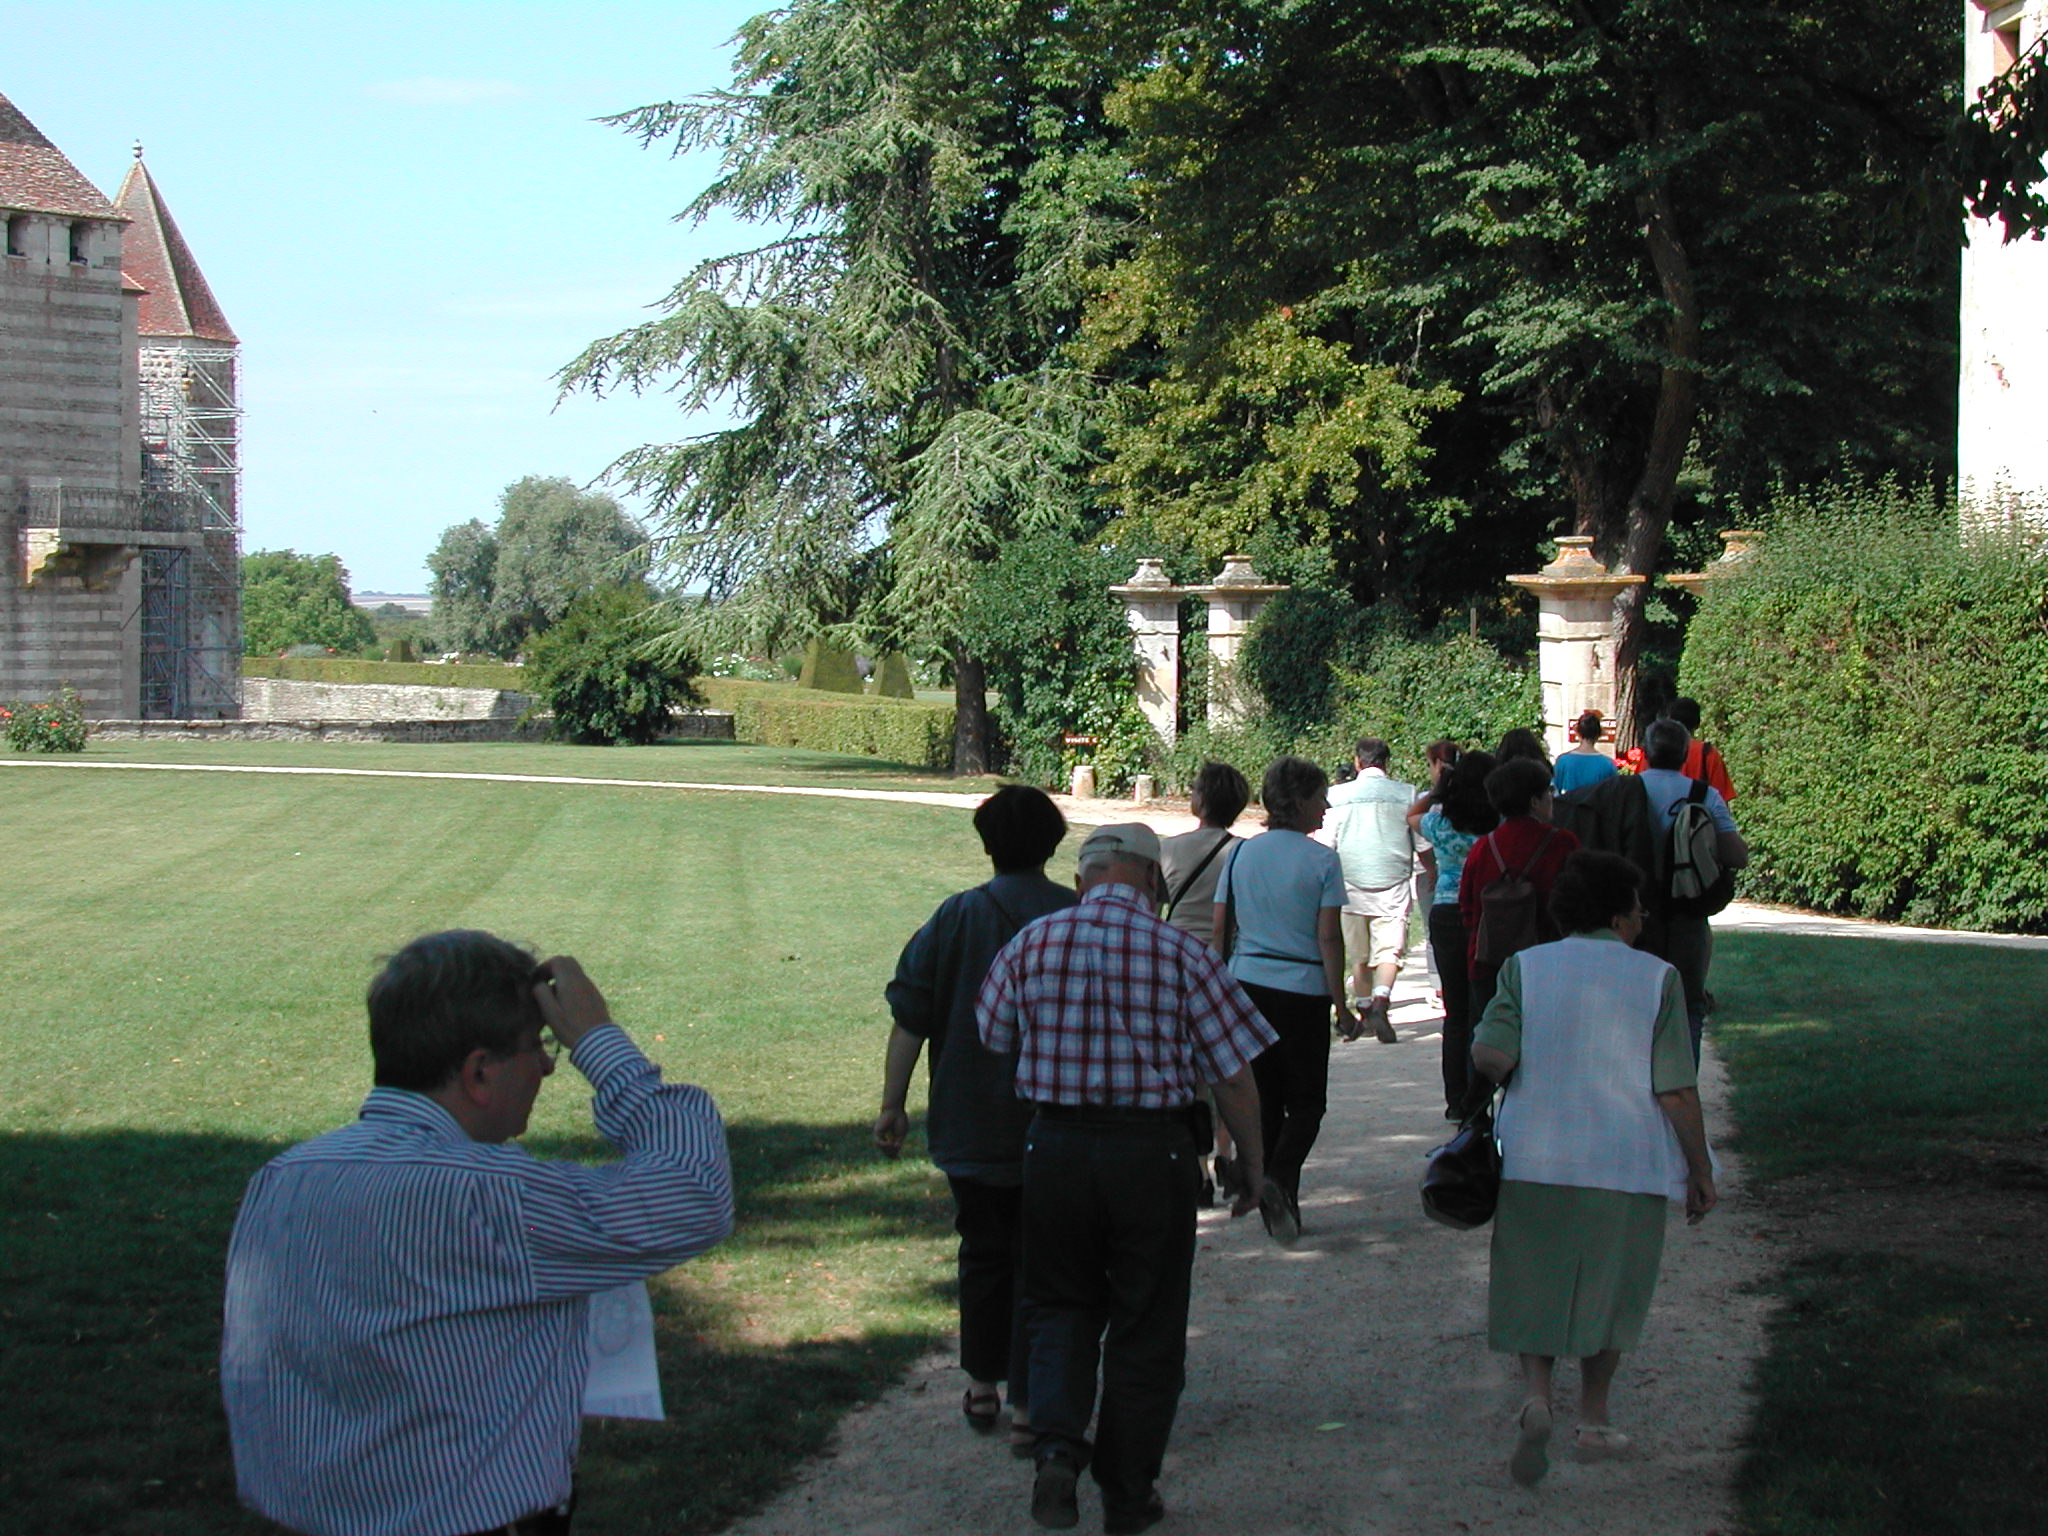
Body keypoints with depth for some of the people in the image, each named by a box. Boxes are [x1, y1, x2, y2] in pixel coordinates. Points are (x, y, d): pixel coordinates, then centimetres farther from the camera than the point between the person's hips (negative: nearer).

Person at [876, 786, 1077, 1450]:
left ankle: (982, 1388, 26)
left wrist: (893, 1105, 3)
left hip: (969, 1124, 2)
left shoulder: (955, 917, -3)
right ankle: (1028, 1407, 2)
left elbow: (909, 1019, -3)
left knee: (983, 1251, 18)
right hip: (1054, 1126, -2)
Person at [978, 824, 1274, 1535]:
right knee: (1146, 1327, 12)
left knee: (1061, 1305, 18)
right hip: (1152, 1153, -1)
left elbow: (988, 1046, 10)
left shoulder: (1030, 945, 0)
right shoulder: (1182, 955, -6)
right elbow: (1233, 1075, -4)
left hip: (1055, 1147, 2)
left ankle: (1058, 1444, -6)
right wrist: (1252, 1169, 9)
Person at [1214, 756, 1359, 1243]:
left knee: (1264, 1098, 12)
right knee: (1306, 1101, 5)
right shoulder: (1321, 860, -8)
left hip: (1248, 984, 4)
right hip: (1303, 989, -4)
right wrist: (1341, 1005, -5)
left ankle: (1280, 1202, 14)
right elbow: (1329, 938, -10)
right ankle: (1279, 1179, -19)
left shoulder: (1242, 853, 5)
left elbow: (1221, 929, 6)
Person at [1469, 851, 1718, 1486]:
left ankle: (1535, 1395, -11)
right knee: (1610, 1290, 17)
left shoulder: (1525, 967, -1)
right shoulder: (1656, 978, -5)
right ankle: (1594, 1419, 25)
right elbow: (1677, 1090, -8)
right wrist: (1701, 1171, 2)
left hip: (1534, 1160, 1)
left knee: (1535, 1288, 11)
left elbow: (1490, 1056, -12)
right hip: (1628, 1165, -1)